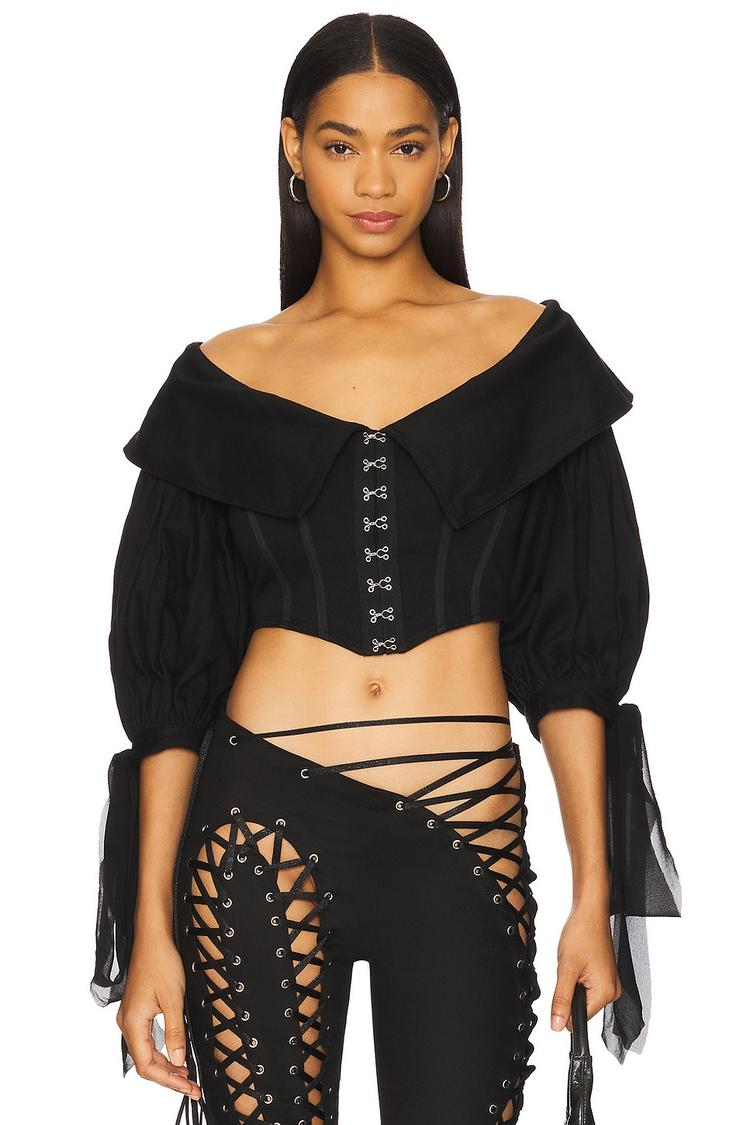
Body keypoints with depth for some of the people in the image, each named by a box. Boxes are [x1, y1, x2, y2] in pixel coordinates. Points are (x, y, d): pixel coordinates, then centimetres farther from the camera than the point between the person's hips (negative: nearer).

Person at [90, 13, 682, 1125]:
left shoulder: (530, 353, 5)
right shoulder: (224, 379, 6)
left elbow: (578, 644, 4)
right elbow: (167, 668, 5)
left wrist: (595, 894, -2)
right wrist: (150, 925, 1)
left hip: (466, 826, 0)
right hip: (264, 820, 0)